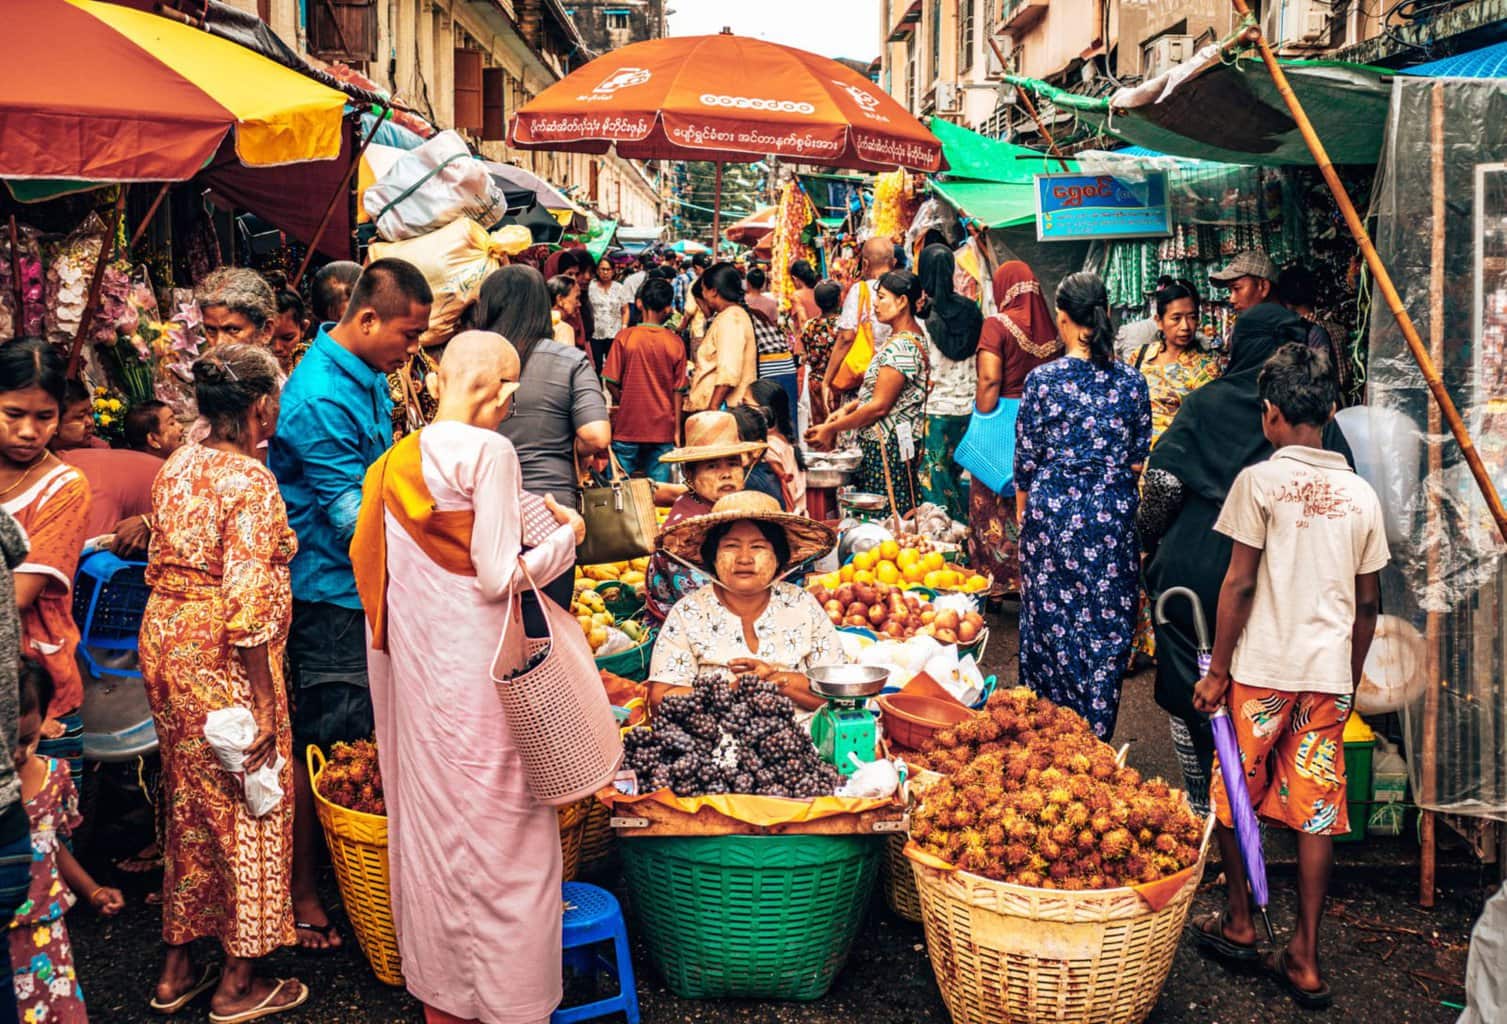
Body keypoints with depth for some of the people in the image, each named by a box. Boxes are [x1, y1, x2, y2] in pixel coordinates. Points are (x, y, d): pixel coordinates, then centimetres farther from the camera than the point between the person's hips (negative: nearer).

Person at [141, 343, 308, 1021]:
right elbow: (248, 602, -22)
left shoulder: (176, 466, 6)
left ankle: (176, 969, 32)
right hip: (223, 660, -8)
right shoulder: (251, 481, -19)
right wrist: (265, 707, -18)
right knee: (248, 812, 7)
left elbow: (160, 562, 14)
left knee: (187, 804, 20)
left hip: (163, 639, 8)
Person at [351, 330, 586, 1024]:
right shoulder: (488, 451, -14)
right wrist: (566, 537, -1)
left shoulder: (397, 460, 8)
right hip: (478, 670, -7)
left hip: (414, 668, 8)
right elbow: (500, 577, -17)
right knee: (503, 836, 4)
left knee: (430, 823, 16)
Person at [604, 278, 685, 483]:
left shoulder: (625, 337, -7)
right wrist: (677, 430, 8)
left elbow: (610, 382, -6)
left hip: (628, 427, -1)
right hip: (663, 428, 1)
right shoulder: (676, 343, -3)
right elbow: (678, 391, 0)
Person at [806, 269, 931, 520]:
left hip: (888, 444, -10)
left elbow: (879, 406, -21)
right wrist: (848, 408, 8)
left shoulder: (902, 347, -20)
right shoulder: (896, 336, 13)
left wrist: (831, 429, -14)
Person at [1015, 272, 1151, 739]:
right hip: (1113, 514, 2)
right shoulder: (1132, 381, -2)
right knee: (1107, 623, 9)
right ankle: (1097, 734, 16)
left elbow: (1026, 460, -3)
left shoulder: (1042, 380, -9)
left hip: (1053, 512, -1)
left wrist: (1023, 515, 10)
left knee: (1051, 617, 11)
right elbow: (1139, 460, 5)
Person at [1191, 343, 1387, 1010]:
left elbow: (1240, 583, -10)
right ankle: (1304, 960, 11)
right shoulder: (1361, 494, 5)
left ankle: (1239, 923, 27)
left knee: (1233, 796, 14)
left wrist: (1217, 671, -4)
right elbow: (1368, 601, 9)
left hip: (1261, 670, -4)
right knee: (1316, 810, 7)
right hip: (1329, 675, 4)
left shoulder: (1260, 480, -8)